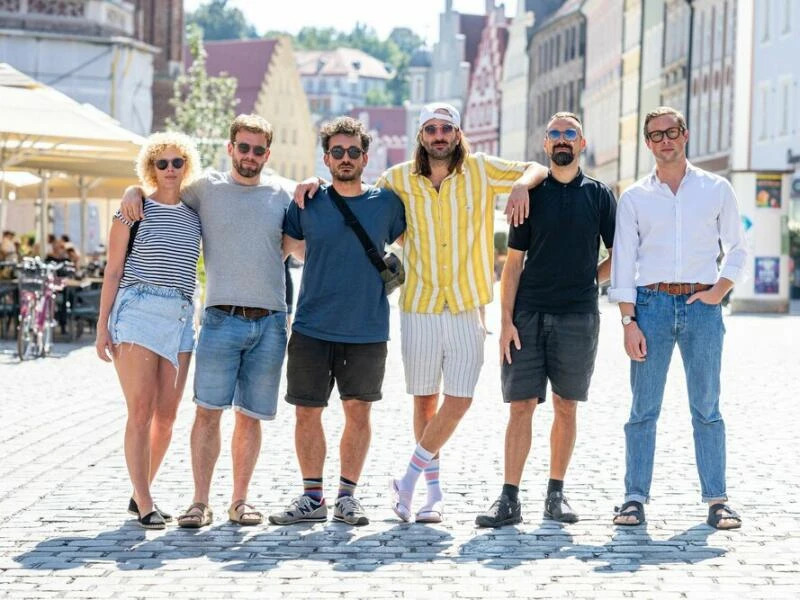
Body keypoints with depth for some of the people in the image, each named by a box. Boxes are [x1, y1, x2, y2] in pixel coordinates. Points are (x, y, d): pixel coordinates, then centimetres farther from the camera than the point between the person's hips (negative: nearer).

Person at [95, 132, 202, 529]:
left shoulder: (194, 215, 14)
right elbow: (113, 270, 2)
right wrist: (103, 326, -3)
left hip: (180, 318, 5)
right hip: (137, 313, -5)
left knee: (167, 414, 4)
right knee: (141, 411, -9)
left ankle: (141, 493, 17)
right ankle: (144, 505, -7)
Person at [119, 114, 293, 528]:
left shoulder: (281, 195, 12)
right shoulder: (205, 188, 7)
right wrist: (133, 191, 0)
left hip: (270, 322, 2)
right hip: (222, 319, -2)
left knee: (251, 415, 6)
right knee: (209, 409, -8)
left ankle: (240, 500, 13)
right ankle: (200, 503, -5)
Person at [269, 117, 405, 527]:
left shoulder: (386, 203, 3)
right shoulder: (307, 204, 3)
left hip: (367, 330, 0)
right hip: (312, 328, 0)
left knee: (358, 411, 5)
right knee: (307, 412, 2)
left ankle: (347, 494, 16)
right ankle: (312, 498, 13)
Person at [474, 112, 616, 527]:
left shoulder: (599, 195, 6)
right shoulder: (530, 194, 6)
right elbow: (514, 262, 4)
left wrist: (588, 280, 3)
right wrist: (506, 320, -3)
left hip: (578, 317, 0)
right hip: (529, 315, 0)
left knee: (566, 407, 6)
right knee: (521, 406, -3)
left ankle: (556, 494, 15)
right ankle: (509, 499, -2)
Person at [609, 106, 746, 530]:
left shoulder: (716, 190, 9)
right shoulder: (634, 198, 7)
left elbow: (736, 247, 15)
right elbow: (623, 262, 4)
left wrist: (719, 291, -1)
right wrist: (629, 321, -5)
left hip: (702, 305, 0)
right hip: (652, 303, 0)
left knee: (707, 408, 1)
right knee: (644, 408, -1)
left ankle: (717, 500, 4)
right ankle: (635, 498, 2)